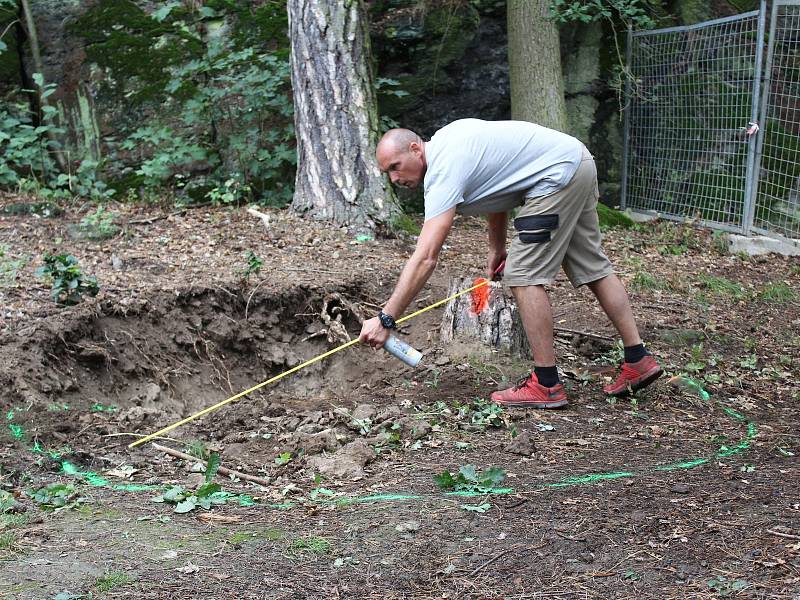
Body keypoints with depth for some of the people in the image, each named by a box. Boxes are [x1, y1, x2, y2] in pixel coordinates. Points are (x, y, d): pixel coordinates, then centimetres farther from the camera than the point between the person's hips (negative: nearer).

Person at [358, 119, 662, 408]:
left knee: (524, 275, -9)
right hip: (579, 162, 11)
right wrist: (496, 248, 20)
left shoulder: (443, 170, -20)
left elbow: (424, 259, -27)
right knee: (593, 268, 16)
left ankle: (546, 385, -5)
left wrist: (385, 319, -26)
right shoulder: (445, 142, 8)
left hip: (560, 173, -11)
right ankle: (638, 361, 23)